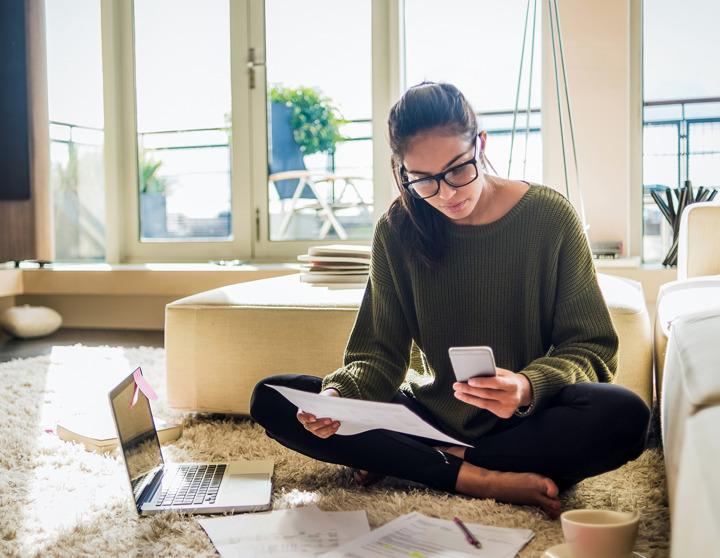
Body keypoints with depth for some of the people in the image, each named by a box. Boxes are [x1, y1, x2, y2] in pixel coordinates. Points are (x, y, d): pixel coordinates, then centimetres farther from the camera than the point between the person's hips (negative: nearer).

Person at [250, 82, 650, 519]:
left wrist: (530, 387, -28)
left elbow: (591, 348, -7)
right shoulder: (398, 232, -2)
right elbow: (380, 354, -1)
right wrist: (339, 396, -24)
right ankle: (476, 478, -22)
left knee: (625, 417, -34)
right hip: (433, 415, 2)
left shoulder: (550, 217, -8)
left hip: (527, 421, -1)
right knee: (272, 399, -14)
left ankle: (410, 464, -19)